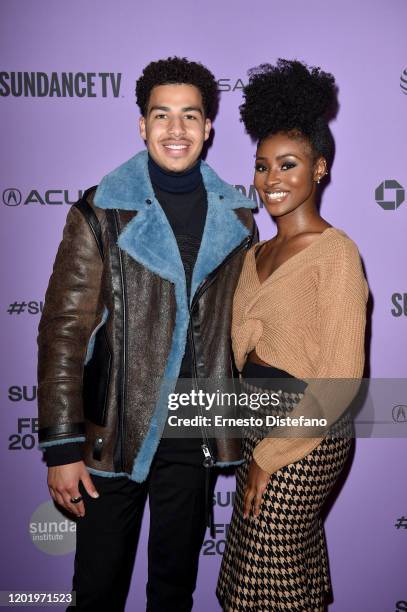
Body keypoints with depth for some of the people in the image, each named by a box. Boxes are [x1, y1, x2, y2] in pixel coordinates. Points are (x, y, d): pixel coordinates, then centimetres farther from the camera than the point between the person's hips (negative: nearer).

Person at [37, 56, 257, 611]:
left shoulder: (237, 218, 3)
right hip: (114, 434, -2)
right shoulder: (100, 214, -8)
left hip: (196, 436, 3)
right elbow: (63, 331, -10)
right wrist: (62, 449, -12)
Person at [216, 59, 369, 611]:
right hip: (262, 423, 7)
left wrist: (271, 454, -15)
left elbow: (340, 376, -18)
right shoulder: (257, 254, 9)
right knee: (298, 566, 21)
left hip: (307, 438, -7)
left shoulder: (335, 252, -15)